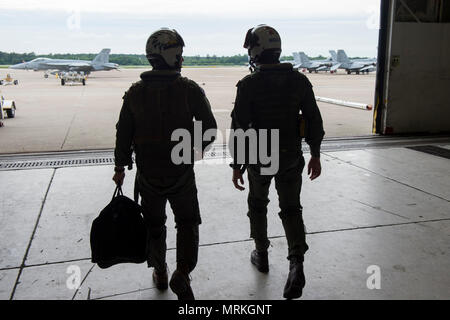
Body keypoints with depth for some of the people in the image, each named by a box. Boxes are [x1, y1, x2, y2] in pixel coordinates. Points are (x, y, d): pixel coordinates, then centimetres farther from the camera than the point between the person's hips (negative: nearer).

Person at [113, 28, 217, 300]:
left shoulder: (135, 92, -3)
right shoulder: (190, 89, -10)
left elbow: (123, 134, 0)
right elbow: (210, 127, -7)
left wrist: (120, 167, 11)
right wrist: (201, 147, 14)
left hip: (148, 173, 3)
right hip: (181, 172, -2)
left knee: (154, 224, 18)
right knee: (188, 222, 13)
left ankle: (160, 274, 31)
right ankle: (182, 273, -1)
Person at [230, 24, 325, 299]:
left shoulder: (249, 84, -12)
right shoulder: (299, 80, -2)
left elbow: (240, 127, -13)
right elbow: (314, 120, 0)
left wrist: (237, 165, -6)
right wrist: (315, 155, 9)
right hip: (291, 158, 2)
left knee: (258, 205, 20)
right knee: (291, 209, 10)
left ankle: (262, 255, 33)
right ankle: (297, 263, -6)